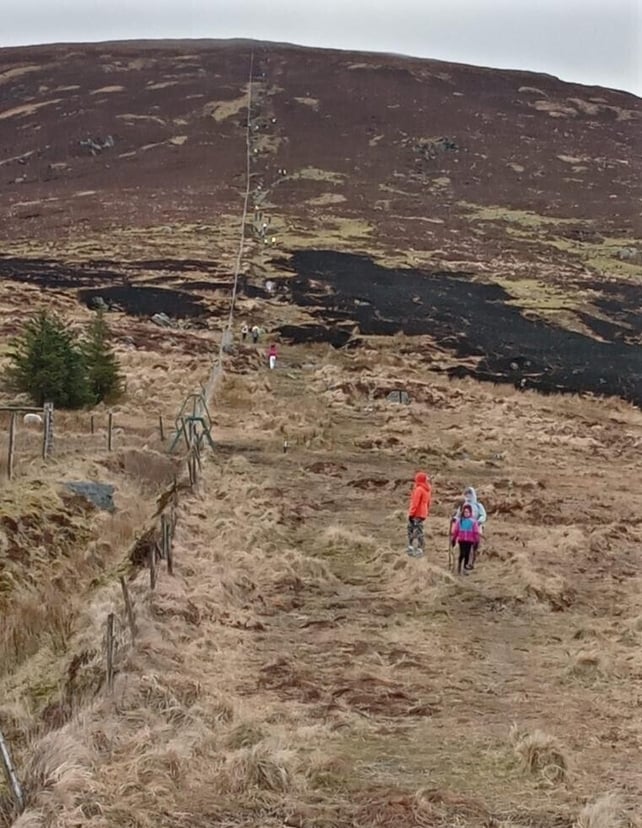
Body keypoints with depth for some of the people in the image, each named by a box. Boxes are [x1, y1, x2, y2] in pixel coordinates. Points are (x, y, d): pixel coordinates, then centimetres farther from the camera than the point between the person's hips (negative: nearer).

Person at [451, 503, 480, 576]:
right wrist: (453, 539, 9)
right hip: (461, 540, -1)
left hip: (469, 540, 1)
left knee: (467, 553, 3)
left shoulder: (473, 521, 0)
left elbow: (476, 532, 3)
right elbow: (455, 530, 7)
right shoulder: (459, 520, 1)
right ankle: (459, 566, 4)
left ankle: (465, 568, 13)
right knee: (462, 553, -9)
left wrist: (477, 540, 1)